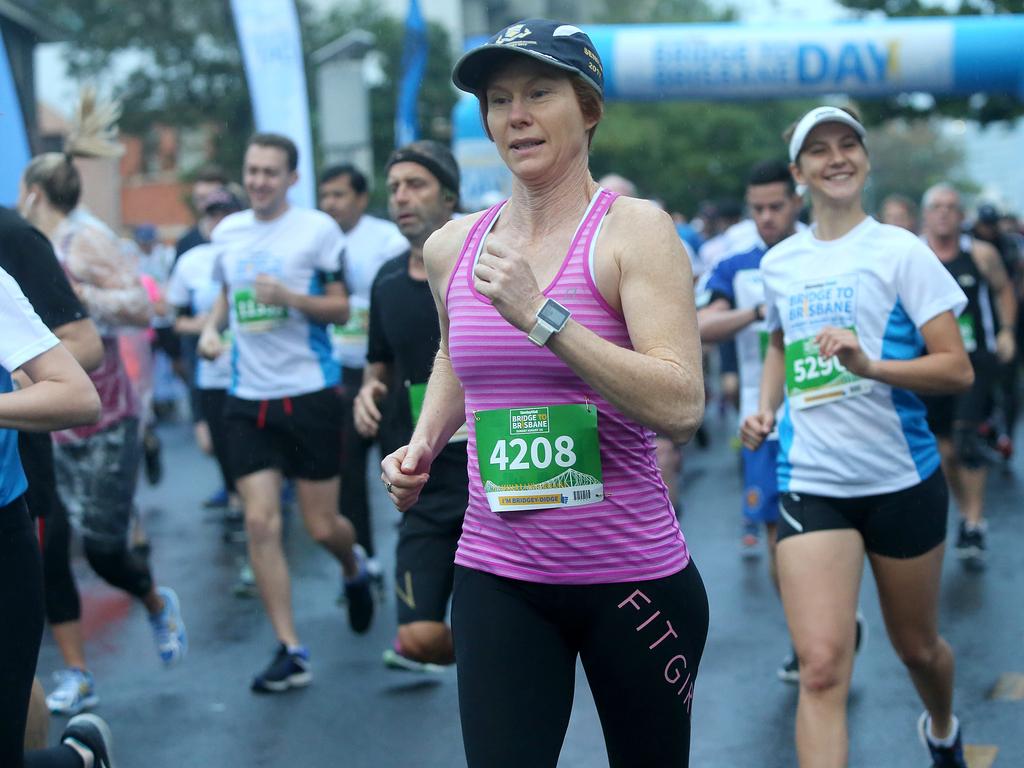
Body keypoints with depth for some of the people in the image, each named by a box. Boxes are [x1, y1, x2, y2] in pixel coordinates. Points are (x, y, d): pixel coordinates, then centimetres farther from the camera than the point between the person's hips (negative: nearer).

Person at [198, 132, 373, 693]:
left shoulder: (317, 228, -4)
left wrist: (289, 298, -21)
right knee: (259, 522, -6)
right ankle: (290, 652, 1)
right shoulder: (226, 232, 9)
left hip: (309, 393, -3)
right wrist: (211, 327, 4)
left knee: (322, 526, 3)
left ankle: (354, 569, 40)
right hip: (248, 399, 4)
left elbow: (341, 309, -4)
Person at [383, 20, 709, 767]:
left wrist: (541, 317, -26)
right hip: (497, 577, 3)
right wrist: (423, 444, 9)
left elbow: (681, 406, -22)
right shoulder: (452, 248, 4)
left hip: (633, 576, -3)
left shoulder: (633, 229, -10)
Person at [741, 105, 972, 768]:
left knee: (917, 646, 17)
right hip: (810, 482, 2)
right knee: (821, 667, -14)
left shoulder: (900, 251, -6)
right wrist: (766, 409, 7)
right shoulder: (778, 263, 6)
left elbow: (958, 369, -11)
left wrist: (869, 364, -27)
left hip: (903, 478, -2)